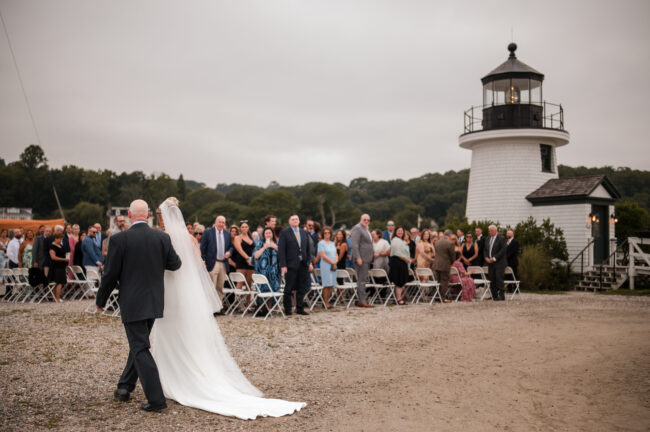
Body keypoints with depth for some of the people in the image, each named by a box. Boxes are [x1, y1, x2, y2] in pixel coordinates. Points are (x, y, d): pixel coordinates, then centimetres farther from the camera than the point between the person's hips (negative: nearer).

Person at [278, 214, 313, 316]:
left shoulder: (304, 233, 14)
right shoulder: (284, 233, -2)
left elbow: (308, 249, 16)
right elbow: (281, 250, -6)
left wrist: (309, 262, 7)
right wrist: (283, 265, -13)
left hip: (303, 265, 5)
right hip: (291, 265, -5)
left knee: (302, 288, 7)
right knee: (289, 288, 1)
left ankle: (300, 309, 17)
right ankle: (287, 310, 11)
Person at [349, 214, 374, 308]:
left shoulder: (366, 229, 21)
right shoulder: (357, 228, -10)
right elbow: (354, 244, -18)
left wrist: (373, 254, 22)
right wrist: (358, 258, -24)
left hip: (367, 258, 10)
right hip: (361, 258, -10)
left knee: (363, 279, 11)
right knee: (362, 280, -10)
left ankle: (359, 300, 16)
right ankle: (362, 301, -8)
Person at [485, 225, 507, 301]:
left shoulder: (501, 238, -5)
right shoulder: (487, 240, 17)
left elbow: (503, 250, -12)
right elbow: (485, 250, 19)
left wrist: (494, 258, -15)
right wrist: (486, 258, 0)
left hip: (499, 262, -6)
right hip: (490, 263, 6)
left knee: (499, 278, -11)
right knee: (492, 279, 3)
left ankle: (501, 295, -6)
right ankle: (494, 296, 8)